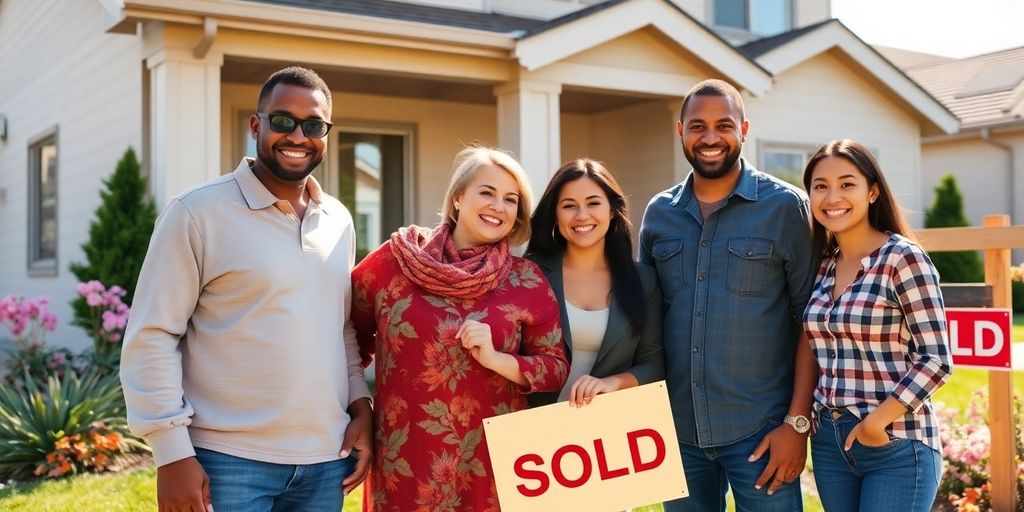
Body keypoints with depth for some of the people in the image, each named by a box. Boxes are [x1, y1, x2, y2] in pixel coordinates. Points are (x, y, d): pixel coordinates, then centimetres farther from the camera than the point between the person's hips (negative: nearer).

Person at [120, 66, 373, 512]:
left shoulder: (339, 220, 9)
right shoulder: (197, 212, -8)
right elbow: (152, 335, -9)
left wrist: (361, 405, 6)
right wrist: (172, 452, -13)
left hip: (326, 460, 5)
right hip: (228, 461, -5)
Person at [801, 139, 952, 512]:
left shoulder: (902, 258, -11)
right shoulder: (822, 263, 7)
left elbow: (937, 359, -13)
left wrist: (877, 421, -17)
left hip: (897, 446, -6)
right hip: (829, 442, 6)